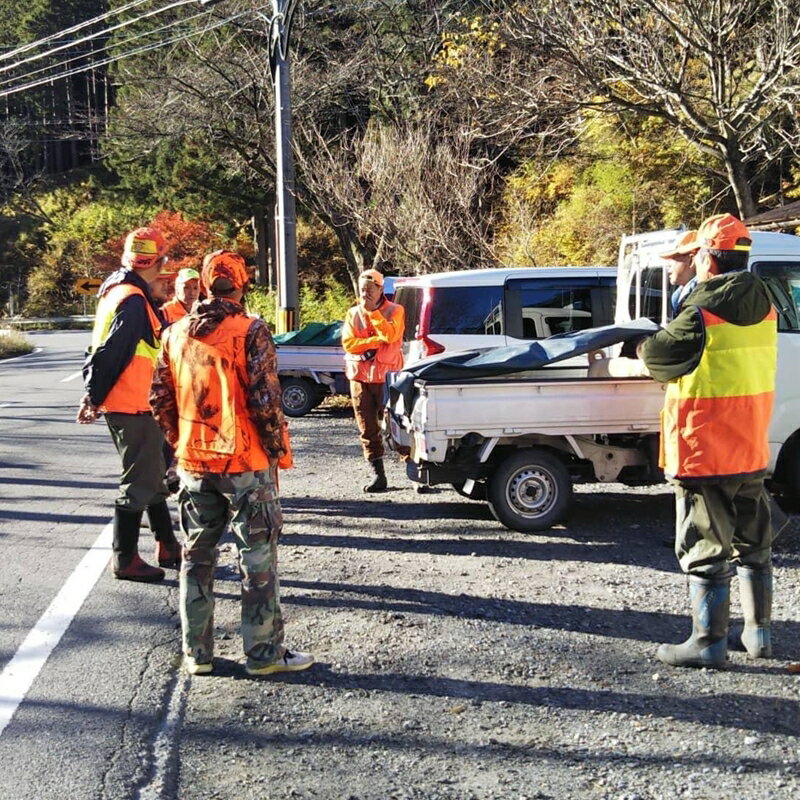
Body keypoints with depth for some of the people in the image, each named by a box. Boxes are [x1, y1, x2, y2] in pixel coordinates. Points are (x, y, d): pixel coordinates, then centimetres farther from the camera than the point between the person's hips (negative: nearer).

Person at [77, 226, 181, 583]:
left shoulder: (117, 289, 13)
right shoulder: (133, 301, -19)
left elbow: (104, 350, 15)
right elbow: (110, 354, -23)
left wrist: (94, 393, 16)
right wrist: (94, 398, -15)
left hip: (136, 404, 10)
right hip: (132, 406, -10)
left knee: (153, 474, 18)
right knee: (139, 481, -1)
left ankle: (167, 546, 29)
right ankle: (125, 559, 8)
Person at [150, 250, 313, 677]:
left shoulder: (177, 332, 5)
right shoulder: (249, 332, -12)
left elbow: (160, 400, 7)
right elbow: (265, 400, -16)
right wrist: (276, 447, -3)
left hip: (194, 464, 5)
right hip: (245, 463, -5)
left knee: (196, 557, 15)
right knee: (257, 558, 6)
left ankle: (197, 653, 22)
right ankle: (263, 653, 12)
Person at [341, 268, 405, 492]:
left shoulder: (395, 311, 1)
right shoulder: (353, 314, 10)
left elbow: (390, 335, -17)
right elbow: (348, 343, -3)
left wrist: (372, 311, -15)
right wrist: (377, 341, -12)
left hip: (387, 376, -4)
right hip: (360, 377, 4)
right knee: (368, 430, 4)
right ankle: (378, 475, 10)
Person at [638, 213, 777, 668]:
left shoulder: (702, 314, -20)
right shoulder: (764, 309, 4)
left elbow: (658, 354, -8)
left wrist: (644, 347, 13)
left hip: (704, 452, -7)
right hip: (752, 451, 8)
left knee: (706, 550, 1)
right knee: (753, 543, 18)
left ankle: (709, 643, 8)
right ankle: (760, 633, 27)